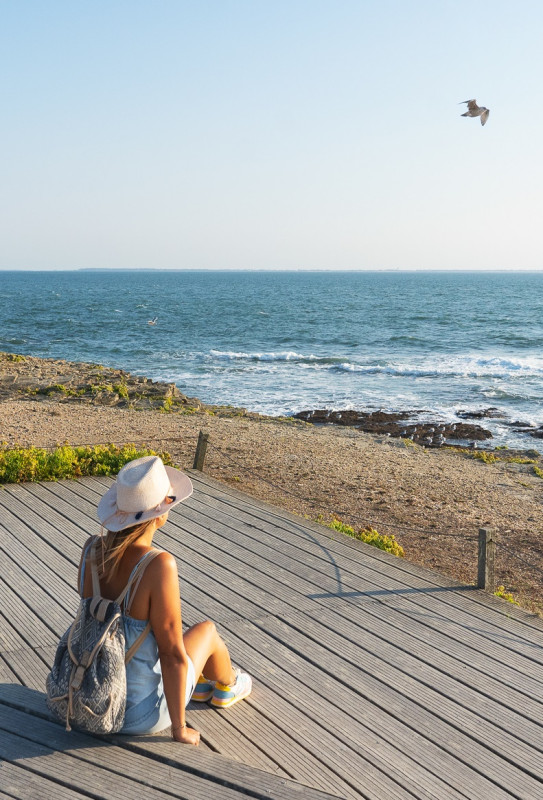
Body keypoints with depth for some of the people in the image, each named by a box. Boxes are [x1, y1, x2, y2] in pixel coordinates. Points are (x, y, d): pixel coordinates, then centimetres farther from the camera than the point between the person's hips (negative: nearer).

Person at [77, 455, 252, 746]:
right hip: (138, 715, -5)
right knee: (207, 629, 20)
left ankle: (196, 681, 54)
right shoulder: (159, 566, -30)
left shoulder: (91, 548, -12)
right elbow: (171, 654, -25)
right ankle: (226, 685, 54)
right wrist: (179, 729, -12)